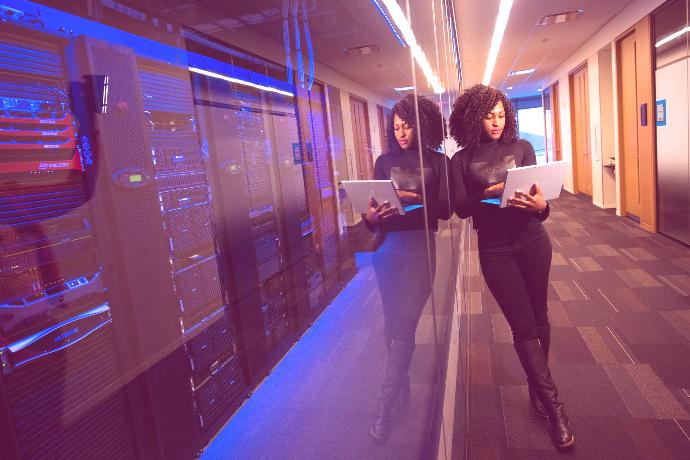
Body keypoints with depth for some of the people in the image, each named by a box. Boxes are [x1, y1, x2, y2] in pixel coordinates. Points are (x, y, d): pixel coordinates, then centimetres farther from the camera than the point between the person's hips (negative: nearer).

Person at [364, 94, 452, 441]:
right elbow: (373, 205, 5)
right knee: (392, 323, 9)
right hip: (387, 247, 3)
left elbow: (446, 208, -3)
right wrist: (371, 216, -17)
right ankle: (402, 389, 28)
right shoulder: (385, 161, 9)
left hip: (419, 247, -3)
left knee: (403, 325, -6)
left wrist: (415, 199, -19)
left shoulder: (438, 161, 4)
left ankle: (385, 407, 2)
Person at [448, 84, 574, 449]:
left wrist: (541, 205, -23)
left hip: (532, 241, 2)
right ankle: (554, 407, 8)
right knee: (522, 325, -1)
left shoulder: (522, 147, 3)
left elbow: (539, 192, 0)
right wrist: (489, 193, -24)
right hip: (495, 249, -2)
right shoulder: (462, 160, -1)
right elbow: (461, 208, -8)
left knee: (538, 317, 11)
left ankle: (537, 386, 31)